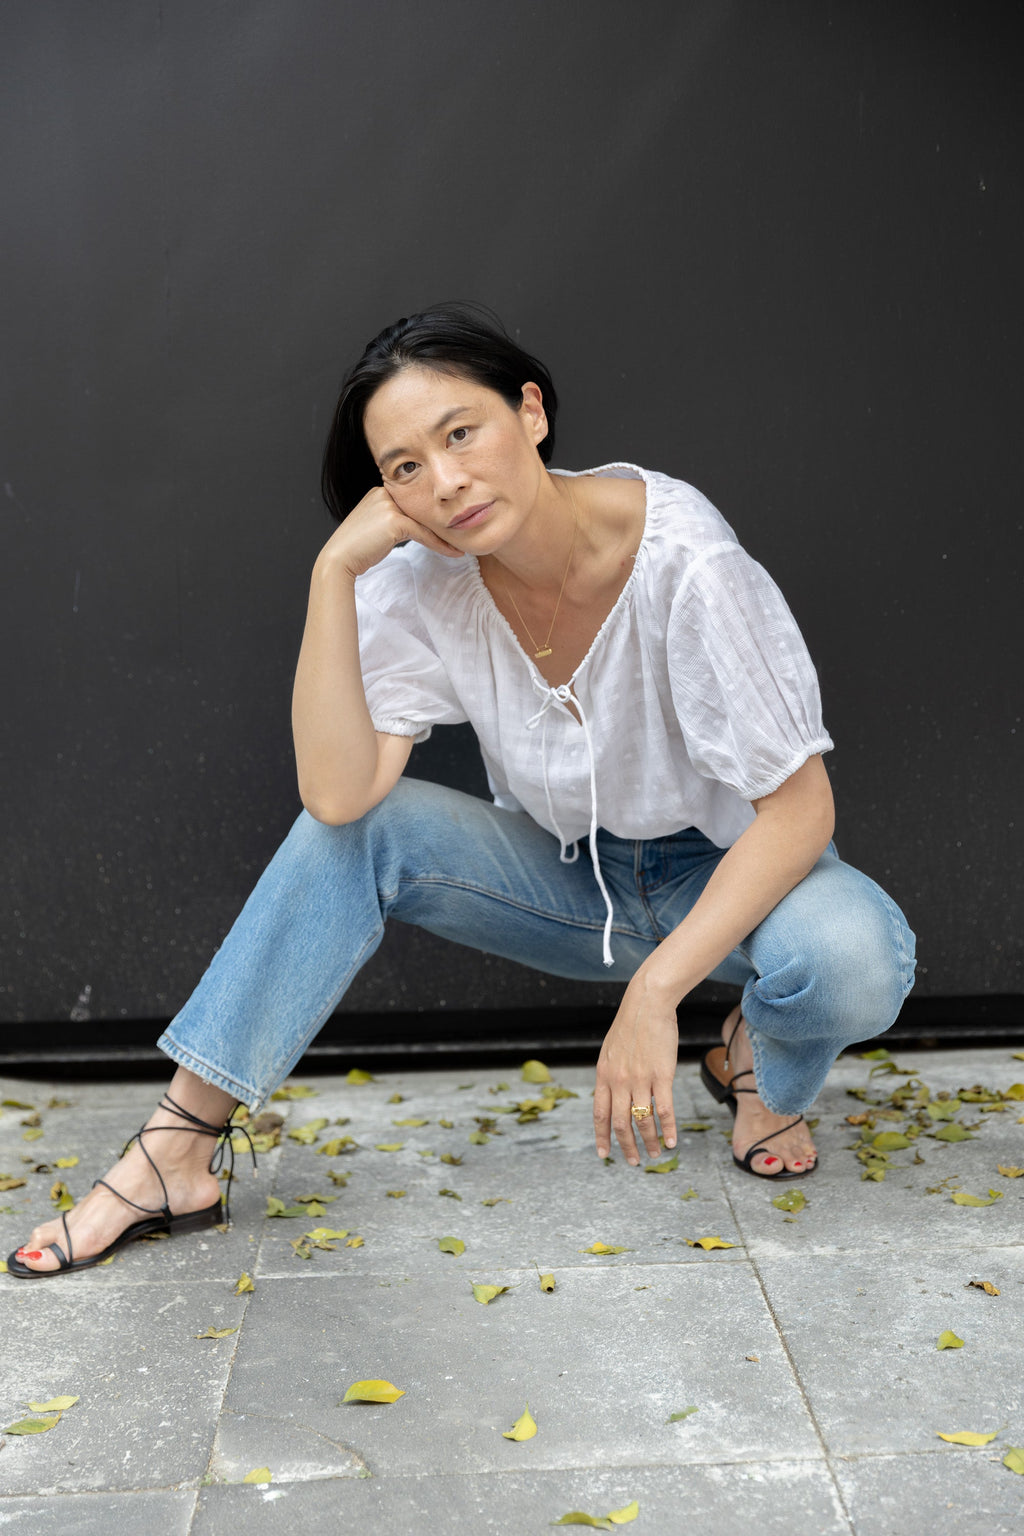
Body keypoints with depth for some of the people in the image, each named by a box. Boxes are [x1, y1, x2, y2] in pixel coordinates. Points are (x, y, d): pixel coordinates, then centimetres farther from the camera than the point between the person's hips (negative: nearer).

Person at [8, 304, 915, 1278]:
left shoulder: (683, 562, -28)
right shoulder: (423, 582, -15)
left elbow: (799, 806, -25)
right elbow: (336, 791, -26)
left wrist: (654, 991, -31)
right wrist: (335, 570, -30)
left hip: (728, 872, -3)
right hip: (571, 878, 3)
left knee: (854, 958, -36)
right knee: (358, 829, -21)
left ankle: (767, 1072, 2)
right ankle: (174, 1156, -14)